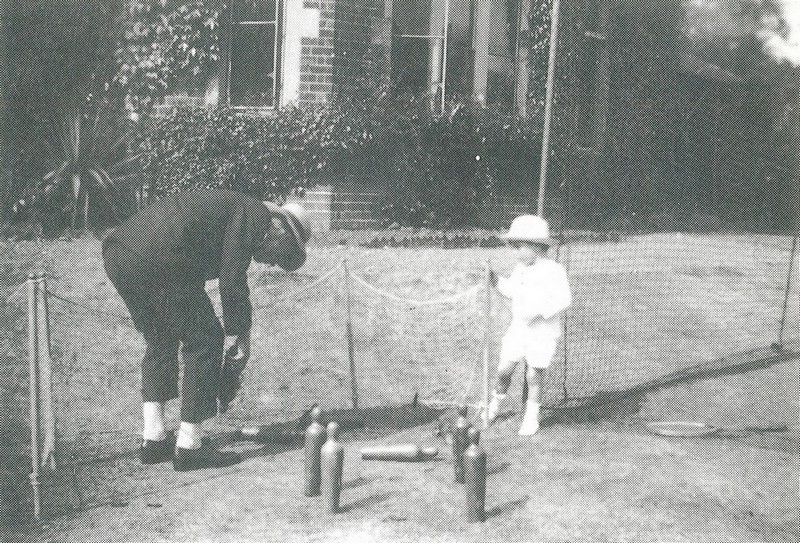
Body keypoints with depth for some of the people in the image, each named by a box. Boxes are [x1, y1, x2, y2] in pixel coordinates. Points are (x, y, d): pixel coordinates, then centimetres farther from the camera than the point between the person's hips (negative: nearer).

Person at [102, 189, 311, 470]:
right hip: (155, 261, -10)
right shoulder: (255, 214, 4)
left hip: (115, 249, 10)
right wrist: (237, 336, 8)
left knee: (160, 340, 24)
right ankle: (189, 447, 9)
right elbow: (232, 283, -4)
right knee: (204, 341, 3)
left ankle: (153, 440, 23)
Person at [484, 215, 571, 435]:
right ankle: (496, 401, 29)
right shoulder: (520, 269, 9)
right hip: (518, 328, 6)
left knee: (533, 375, 2)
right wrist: (496, 280, 9)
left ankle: (532, 417, 19)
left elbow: (563, 299, -21)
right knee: (504, 369, 2)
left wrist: (539, 311, -28)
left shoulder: (553, 271, -15)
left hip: (543, 332, -6)